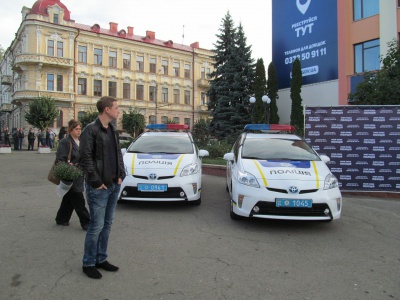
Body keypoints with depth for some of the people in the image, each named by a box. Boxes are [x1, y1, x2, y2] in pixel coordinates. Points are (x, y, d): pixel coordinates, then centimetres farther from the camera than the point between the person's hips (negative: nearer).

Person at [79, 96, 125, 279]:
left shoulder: (113, 130, 13)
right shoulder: (91, 130, -12)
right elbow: (85, 158, -17)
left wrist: (121, 175, 6)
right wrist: (96, 182, -17)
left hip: (114, 185, 8)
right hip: (98, 188, -8)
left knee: (107, 224, 14)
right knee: (96, 226, 0)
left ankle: (101, 259, 28)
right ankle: (88, 263, 17)